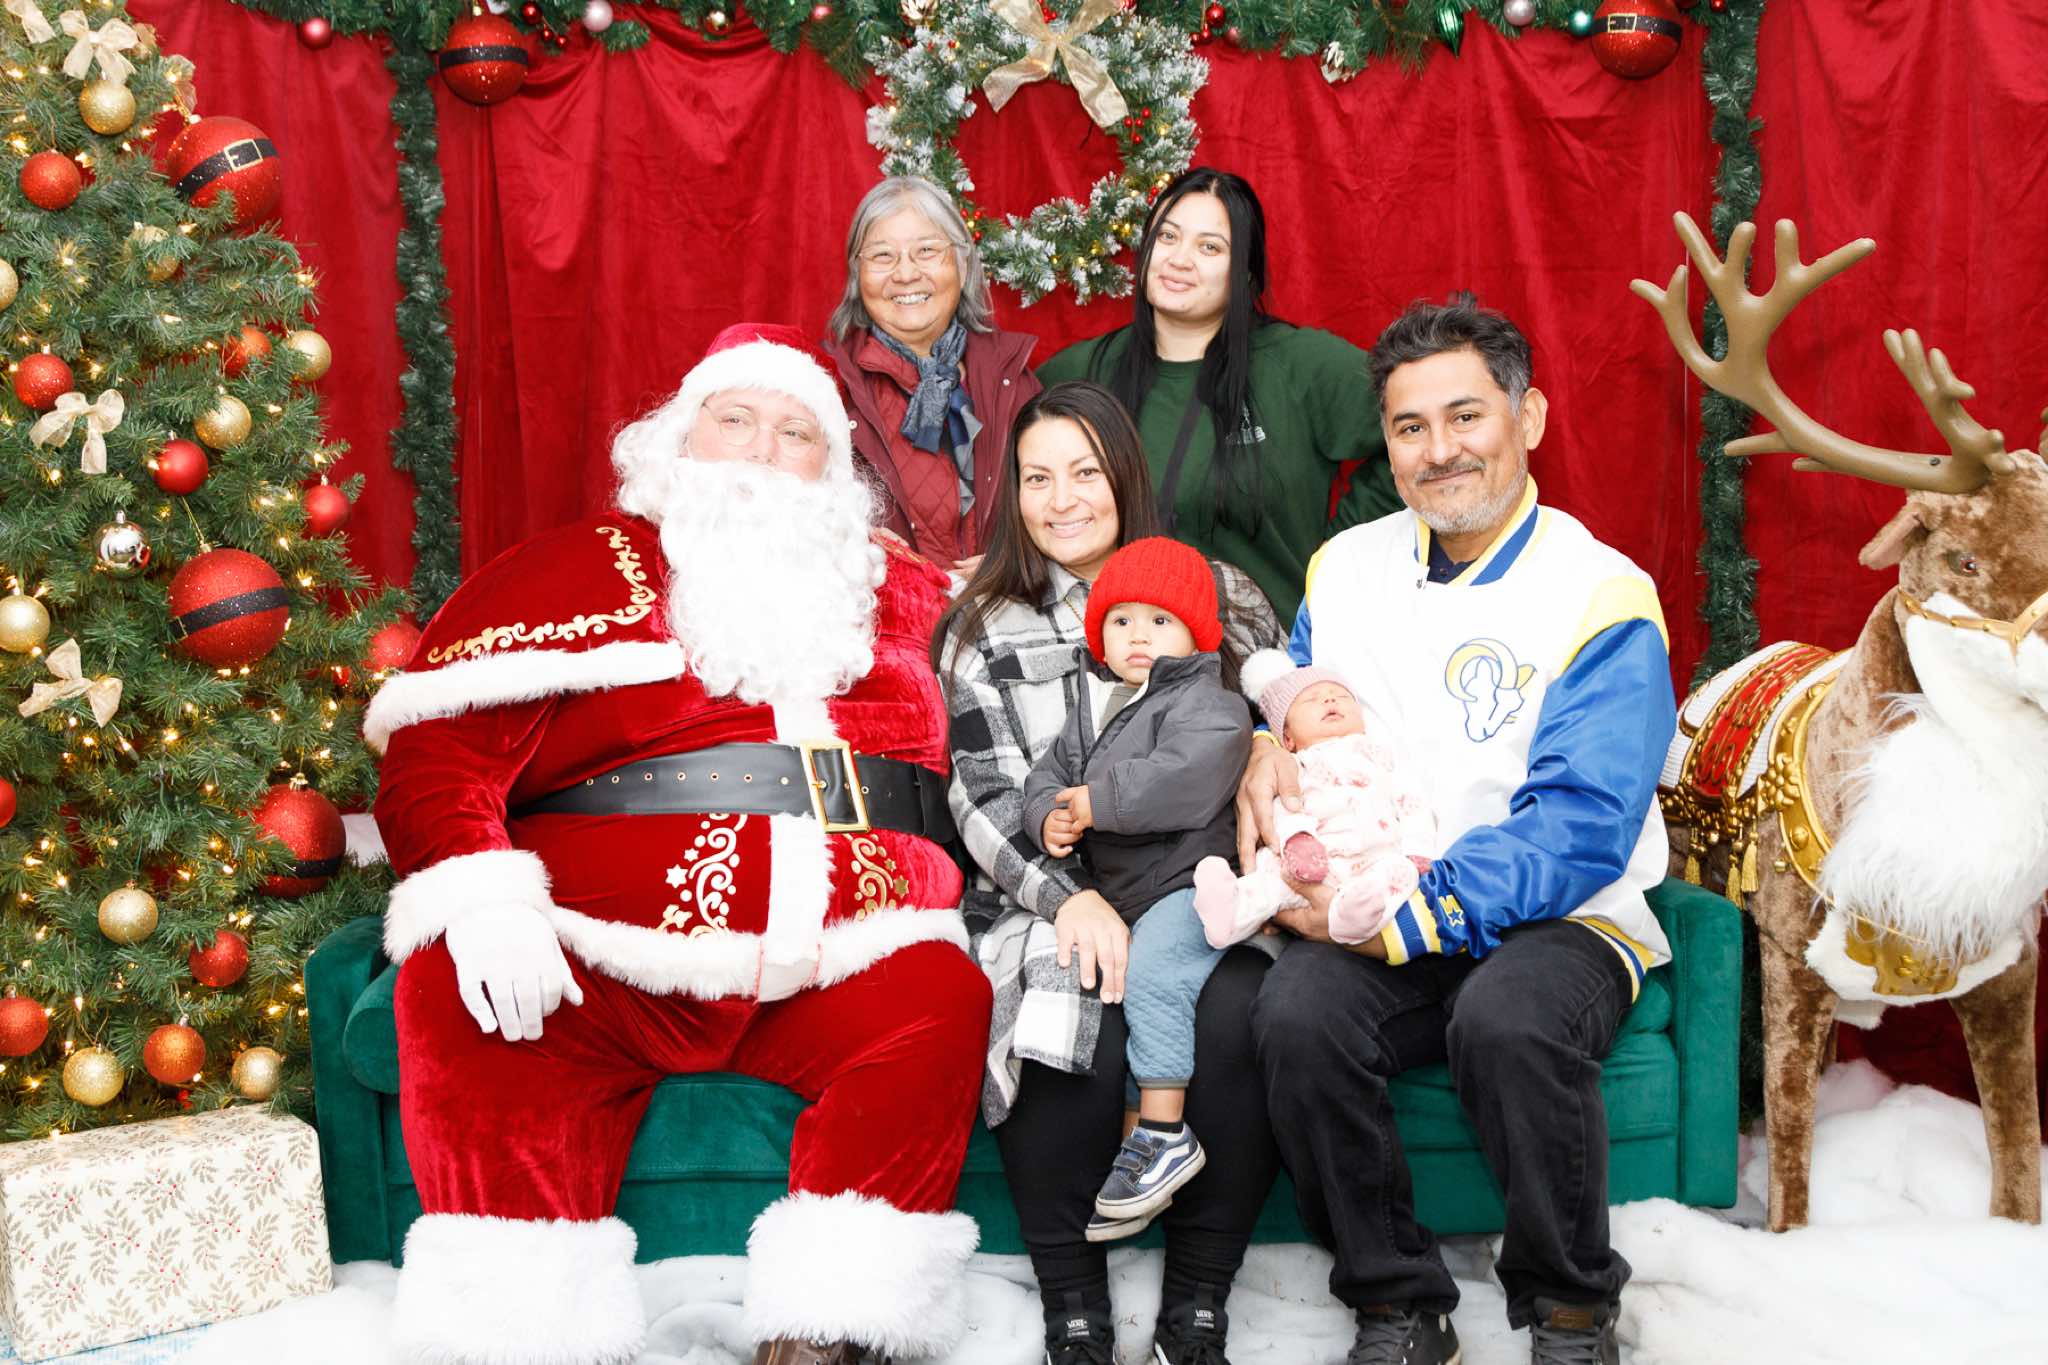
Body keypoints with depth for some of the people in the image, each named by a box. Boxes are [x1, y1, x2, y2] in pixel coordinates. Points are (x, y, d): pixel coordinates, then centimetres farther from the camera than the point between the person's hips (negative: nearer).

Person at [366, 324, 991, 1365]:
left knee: (940, 1002, -26)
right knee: (453, 992, -27)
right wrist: (485, 900, -19)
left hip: (831, 978, 2)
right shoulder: (583, 570, 10)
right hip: (603, 974, -1)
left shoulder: (902, 595, 19)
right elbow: (438, 751, -1)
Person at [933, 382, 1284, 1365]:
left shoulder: (1221, 597, 14)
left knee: (1236, 1021, -32)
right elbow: (986, 802, 3)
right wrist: (1072, 896, -15)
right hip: (1052, 906, 0)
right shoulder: (983, 632, 11)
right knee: (1075, 1036, -33)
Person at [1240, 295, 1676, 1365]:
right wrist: (1265, 753, -3)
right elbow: (1295, 709, 22)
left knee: (1507, 1020, -36)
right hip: (1365, 918, 4)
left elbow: (1577, 831, -16)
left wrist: (1409, 912, -25)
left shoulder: (1602, 597, -7)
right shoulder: (1344, 571, 10)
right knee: (1295, 1016, -29)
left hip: (1563, 923, -3)